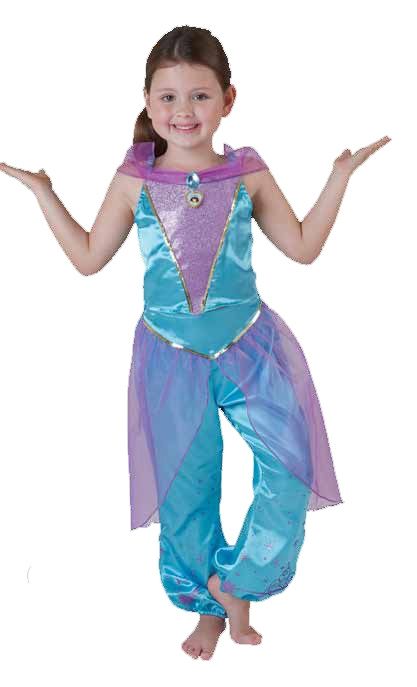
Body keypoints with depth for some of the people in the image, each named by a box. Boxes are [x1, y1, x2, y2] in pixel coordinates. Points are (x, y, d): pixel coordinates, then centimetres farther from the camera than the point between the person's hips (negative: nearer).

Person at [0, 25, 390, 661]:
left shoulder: (247, 175, -2)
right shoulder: (135, 180, -2)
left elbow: (303, 246, 6)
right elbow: (89, 257, 7)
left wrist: (341, 174, 1)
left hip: (249, 344, 0)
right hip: (170, 354, 0)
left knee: (289, 467, -11)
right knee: (185, 487, 9)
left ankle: (234, 584, 10)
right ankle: (209, 607, 31)